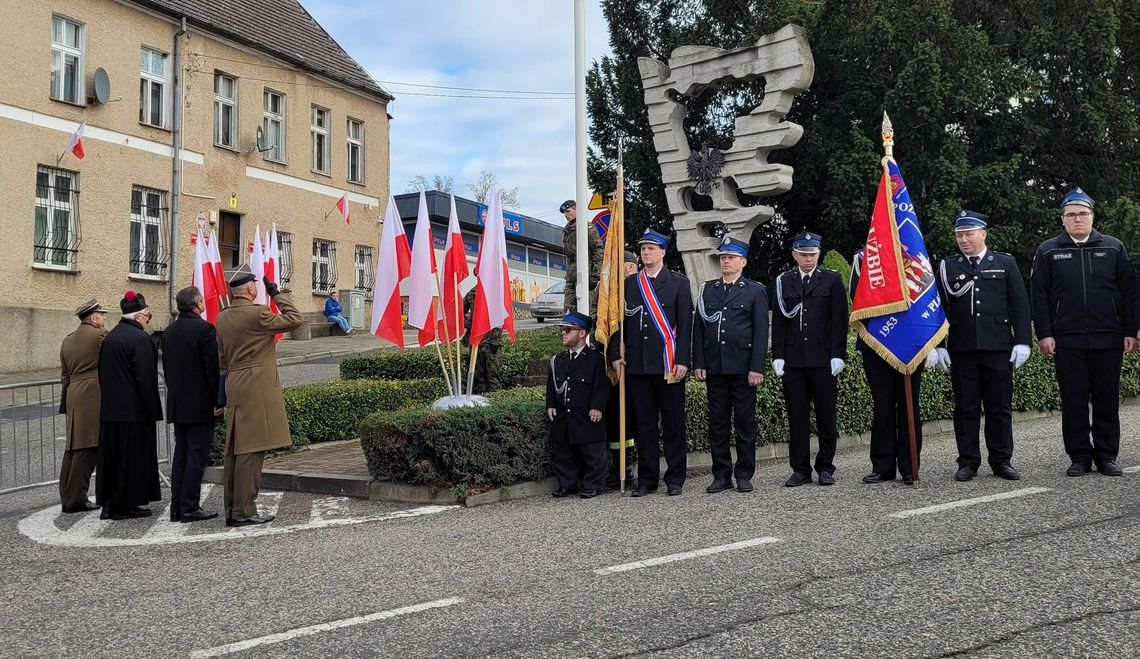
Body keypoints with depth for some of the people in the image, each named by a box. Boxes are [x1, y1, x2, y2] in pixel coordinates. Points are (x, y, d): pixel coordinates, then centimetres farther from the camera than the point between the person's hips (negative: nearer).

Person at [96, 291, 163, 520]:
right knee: (133, 455, 1)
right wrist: (152, 410, -12)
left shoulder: (109, 338, 11)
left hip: (109, 408, 8)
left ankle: (109, 503, 16)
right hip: (134, 409, -8)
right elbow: (146, 378, -16)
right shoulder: (139, 338, -14)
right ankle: (126, 504, 5)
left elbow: (103, 374, 15)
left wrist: (109, 399, 18)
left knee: (112, 454, 12)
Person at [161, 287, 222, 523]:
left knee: (180, 455, 12)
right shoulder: (205, 329, -13)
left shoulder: (169, 332, 10)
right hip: (200, 405, -7)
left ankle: (177, 507, 14)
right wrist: (217, 401, -10)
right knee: (197, 456, -3)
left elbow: (166, 368, 15)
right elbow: (213, 368, -15)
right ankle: (190, 507, -2)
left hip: (177, 405, 7)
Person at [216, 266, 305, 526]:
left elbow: (222, 359, 17)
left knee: (234, 451, 10)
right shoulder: (257, 313, -12)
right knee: (251, 451, -6)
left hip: (234, 390, 8)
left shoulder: (222, 318, 12)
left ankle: (232, 511, 15)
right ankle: (244, 512, -5)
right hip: (258, 390, -8)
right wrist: (277, 293, 2)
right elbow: (295, 319, -5)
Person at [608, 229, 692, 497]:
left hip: (669, 364, -2)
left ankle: (675, 478, 12)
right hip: (637, 364, 3)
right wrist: (615, 355, 2)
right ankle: (647, 479, 14)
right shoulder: (628, 284, 11)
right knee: (644, 424, 7)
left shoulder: (679, 283, 4)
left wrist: (682, 361, -9)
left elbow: (685, 324, -2)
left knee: (673, 422, 3)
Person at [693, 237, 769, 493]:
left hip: (743, 366, -3)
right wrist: (698, 364, 1)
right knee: (717, 422, 5)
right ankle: (721, 475, 12)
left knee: (745, 422, 2)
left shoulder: (755, 291, 5)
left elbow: (761, 332, -1)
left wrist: (757, 368, -9)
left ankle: (744, 474, 10)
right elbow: (698, 328, 10)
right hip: (714, 367, 3)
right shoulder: (707, 290, 13)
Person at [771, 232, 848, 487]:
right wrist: (778, 356, 0)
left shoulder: (832, 280, 5)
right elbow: (778, 322, 8)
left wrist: (838, 355, -7)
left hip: (823, 360, -1)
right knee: (796, 417, 4)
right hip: (792, 360, 2)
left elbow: (840, 320, 1)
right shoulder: (783, 282, 10)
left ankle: (825, 468, 13)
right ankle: (800, 469, 11)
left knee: (826, 416, 3)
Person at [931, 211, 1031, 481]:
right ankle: (968, 462, 10)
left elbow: (1020, 305, 6)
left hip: (998, 347, 0)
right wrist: (936, 344, 0)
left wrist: (1022, 341, -2)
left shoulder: (1005, 263, 8)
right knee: (965, 408, 3)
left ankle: (1001, 461, 14)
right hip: (961, 349, 0)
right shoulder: (947, 267, 9)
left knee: (1000, 407, 4)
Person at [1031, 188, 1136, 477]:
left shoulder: (1113, 247, 9)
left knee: (1107, 398, 5)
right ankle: (1080, 456, 10)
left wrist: (1130, 331, 1)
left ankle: (1107, 455, 14)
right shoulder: (1048, 251, 6)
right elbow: (1039, 295, 2)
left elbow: (1129, 291, 7)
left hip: (1108, 339, 1)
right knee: (1073, 400, 2)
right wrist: (1044, 334, -5)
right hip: (1067, 341, -1)